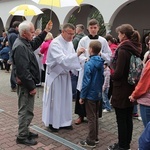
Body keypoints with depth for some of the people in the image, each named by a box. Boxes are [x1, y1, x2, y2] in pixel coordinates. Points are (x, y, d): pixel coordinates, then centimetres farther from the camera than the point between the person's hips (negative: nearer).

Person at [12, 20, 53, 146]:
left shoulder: (24, 42, 8)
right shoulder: (20, 47, -23)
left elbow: (35, 44, 30)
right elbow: (23, 70, -27)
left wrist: (45, 31, 22)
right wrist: (31, 86, -22)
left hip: (28, 82, 10)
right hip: (26, 84, -10)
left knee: (27, 109, 19)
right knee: (26, 110, 0)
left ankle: (25, 131, 33)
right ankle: (22, 137, 13)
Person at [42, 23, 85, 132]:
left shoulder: (69, 42, 4)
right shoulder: (55, 43, -21)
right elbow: (62, 59, -34)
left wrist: (71, 69, -4)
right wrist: (77, 54, -39)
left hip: (66, 75, 8)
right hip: (55, 75, -7)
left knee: (66, 98, 13)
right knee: (55, 99, 3)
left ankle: (64, 121, 27)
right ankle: (53, 122, 19)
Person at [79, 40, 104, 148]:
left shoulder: (89, 64, -19)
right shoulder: (101, 63, 4)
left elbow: (86, 82, -19)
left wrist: (82, 96, -12)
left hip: (90, 95, -7)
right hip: (98, 94, 7)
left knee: (91, 118, 2)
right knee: (95, 116, 18)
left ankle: (91, 141, 12)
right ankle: (95, 137, 30)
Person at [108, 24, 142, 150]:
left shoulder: (123, 50, -19)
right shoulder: (135, 49, 6)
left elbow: (118, 72, -22)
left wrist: (112, 75, -1)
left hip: (121, 90, -8)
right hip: (131, 89, 8)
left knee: (121, 120, 3)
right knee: (128, 119, 16)